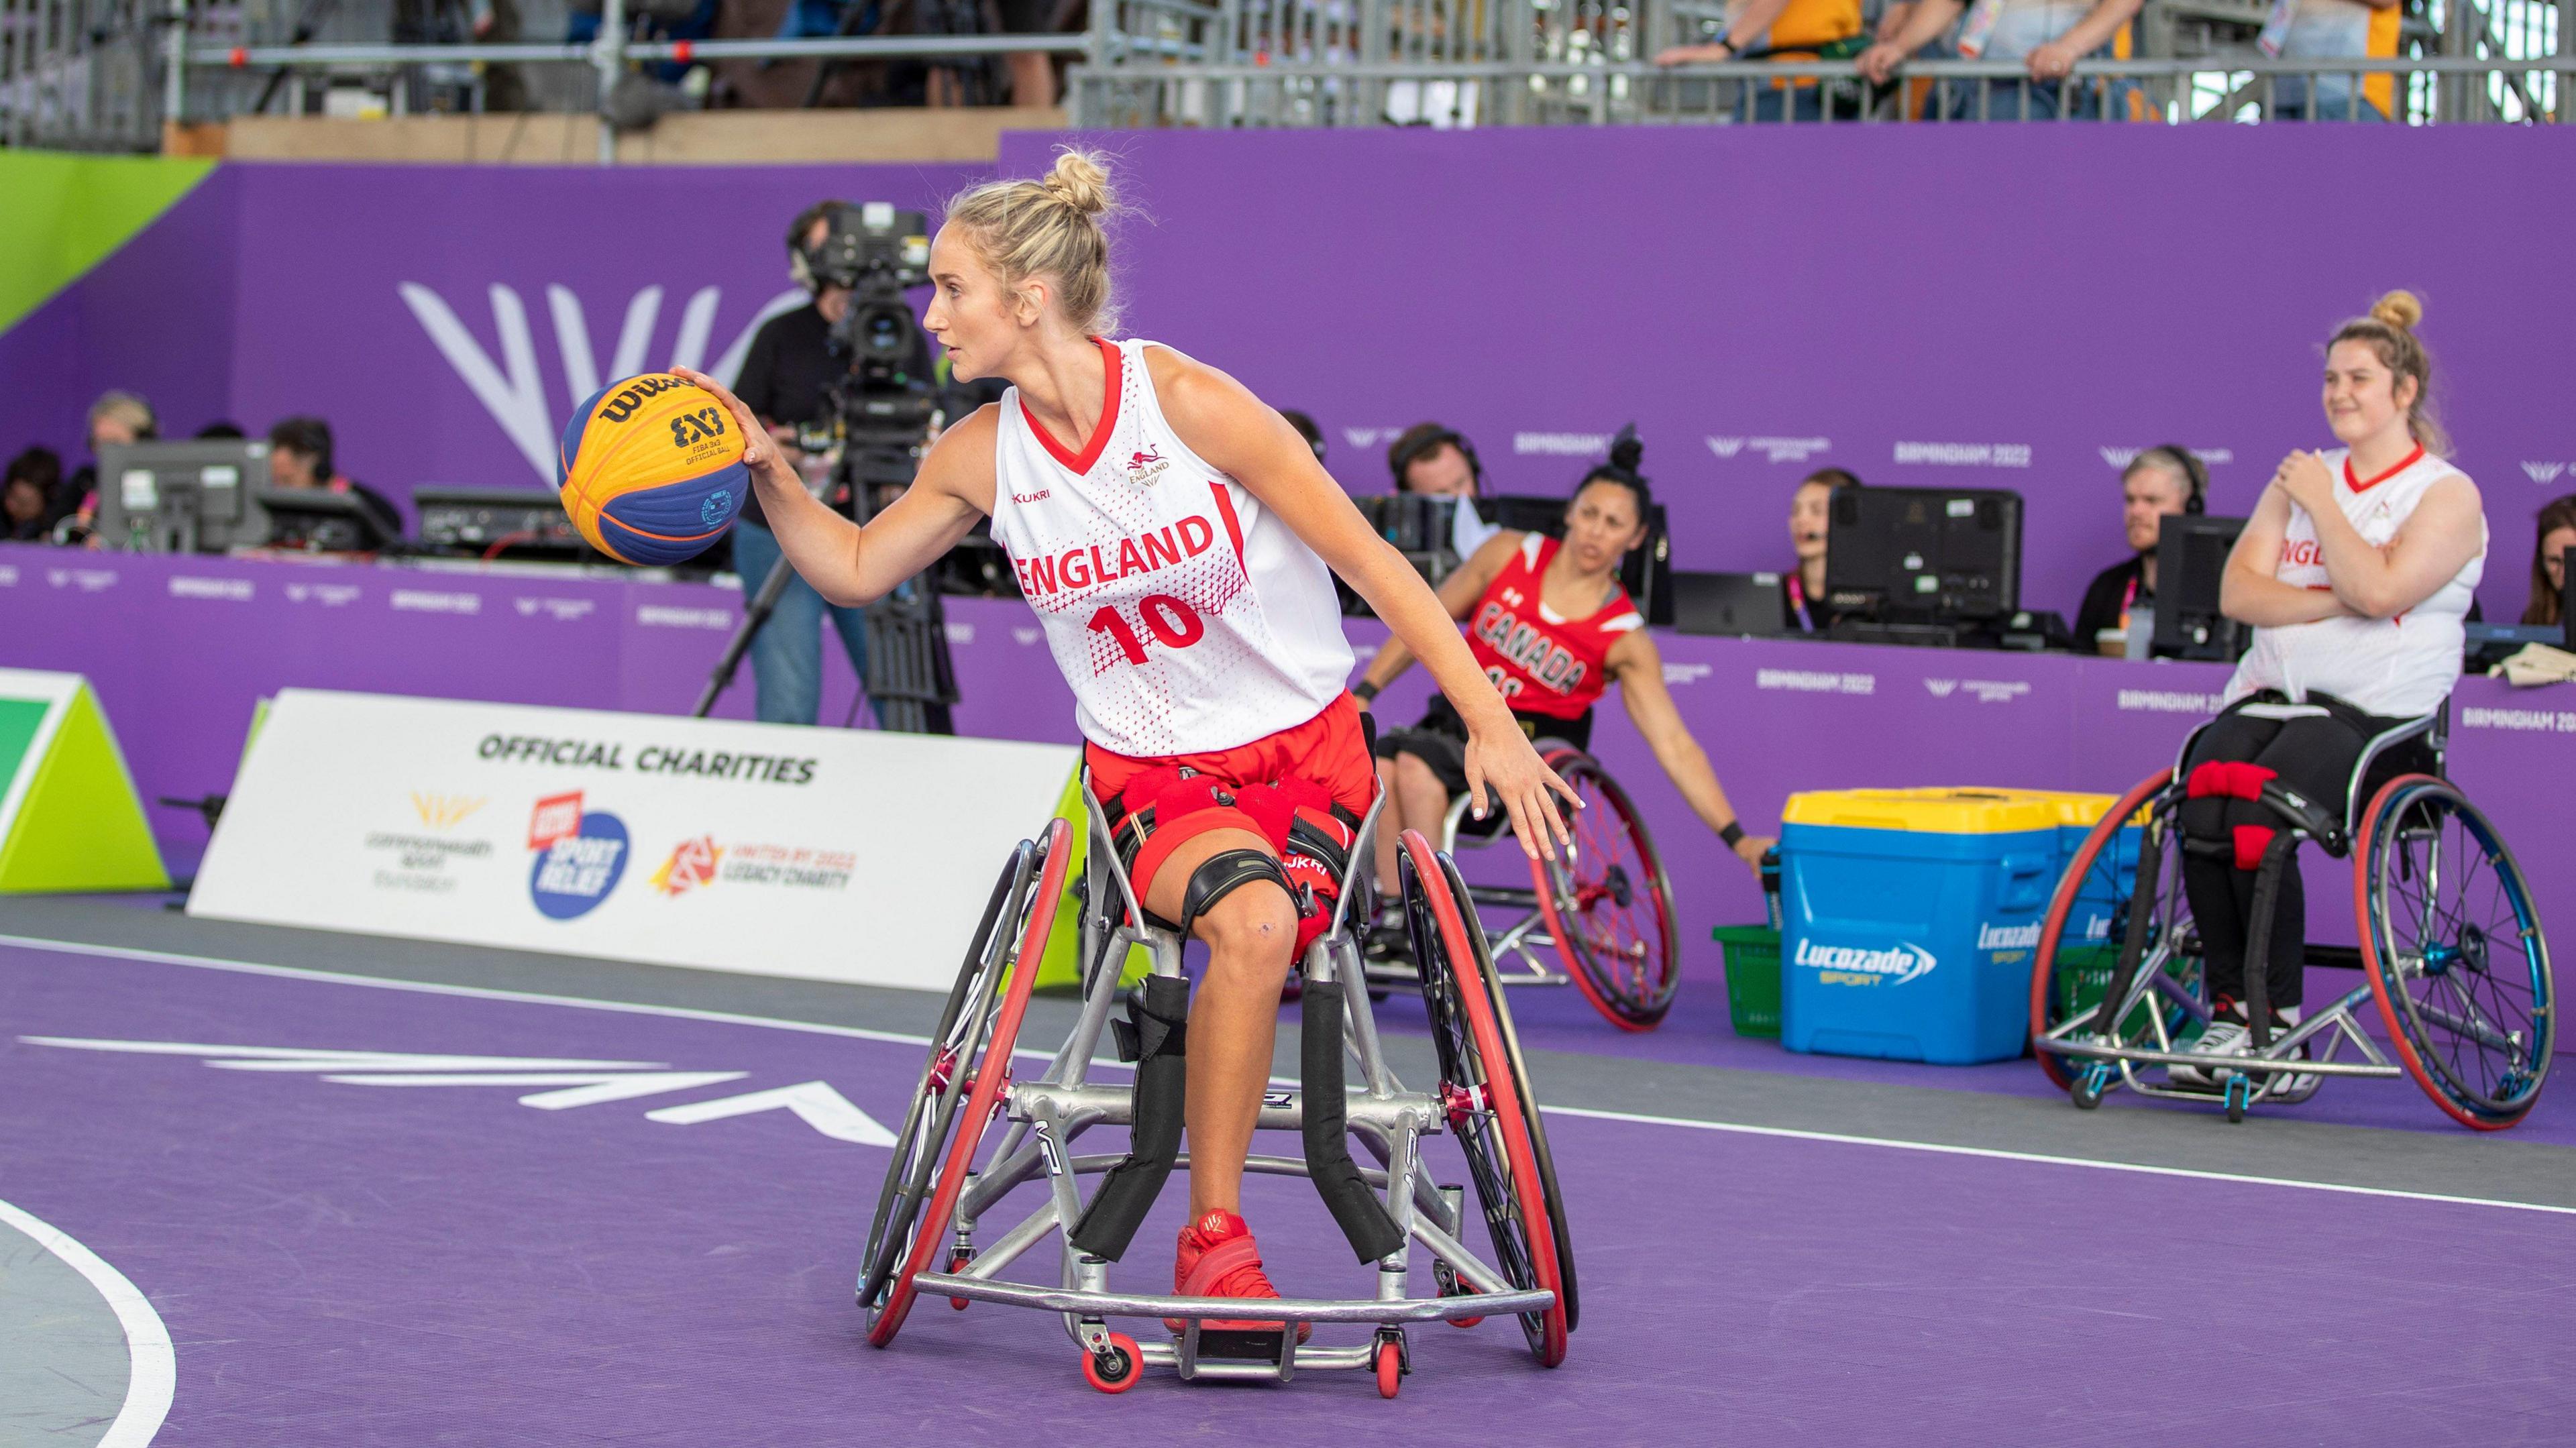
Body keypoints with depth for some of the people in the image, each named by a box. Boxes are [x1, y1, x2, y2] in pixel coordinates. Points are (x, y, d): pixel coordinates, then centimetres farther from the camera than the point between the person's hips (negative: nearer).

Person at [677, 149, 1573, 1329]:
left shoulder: (1189, 404, -15)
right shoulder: (980, 455, -1)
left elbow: (1369, 561, -11)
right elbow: (853, 569, 13)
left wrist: (1491, 723, -16)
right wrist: (768, 473, -5)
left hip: (1304, 752, -1)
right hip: (1149, 774, 1)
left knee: (1259, 928, -33)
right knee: (1250, 916, -33)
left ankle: (1211, 1239, -15)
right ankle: (1215, 1236, -21)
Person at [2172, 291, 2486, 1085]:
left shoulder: (2449, 495, 4)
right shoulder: (2299, 478, 20)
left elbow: (2378, 588, -15)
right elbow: (2238, 591, 8)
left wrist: (2321, 503, -3)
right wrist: (2333, 603, -8)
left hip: (2376, 713, -5)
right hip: (2269, 696, 5)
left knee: (2255, 817, -31)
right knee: (2203, 803, -28)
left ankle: (2277, 1025, -20)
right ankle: (2227, 1012, -21)